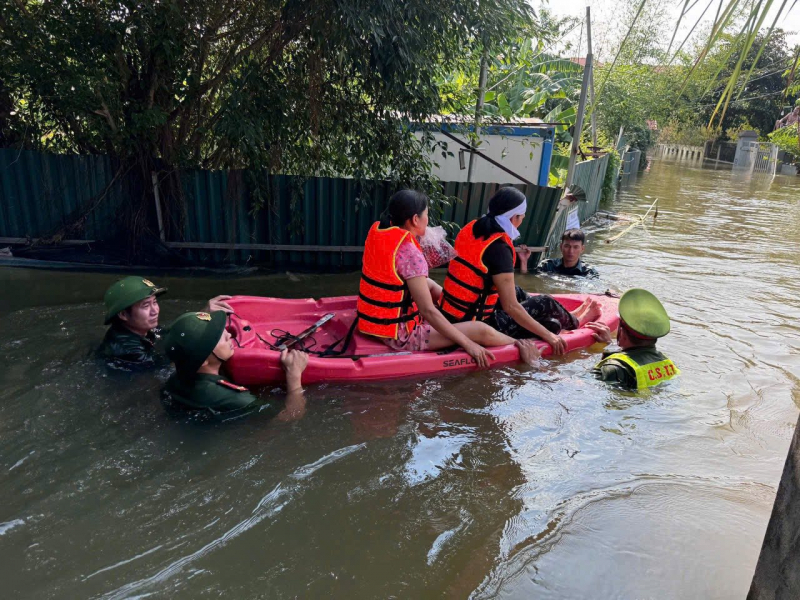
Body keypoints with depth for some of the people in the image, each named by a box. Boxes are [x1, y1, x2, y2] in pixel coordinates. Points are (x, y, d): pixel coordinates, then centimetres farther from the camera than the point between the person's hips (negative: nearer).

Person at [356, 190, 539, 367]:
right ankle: (518, 345, 18)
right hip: (401, 335, -9)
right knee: (482, 330, -8)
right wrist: (467, 343, -17)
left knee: (430, 285, 30)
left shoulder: (377, 230, 0)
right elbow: (428, 310, -23)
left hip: (375, 320, 9)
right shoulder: (409, 253, -24)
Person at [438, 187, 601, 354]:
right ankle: (574, 322, 43)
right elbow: (511, 306, -22)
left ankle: (567, 318, 46)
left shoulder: (471, 228, 1)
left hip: (451, 315, 8)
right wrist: (548, 336, -12)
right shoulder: (498, 247, -22)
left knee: (517, 292, 26)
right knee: (546, 304, 9)